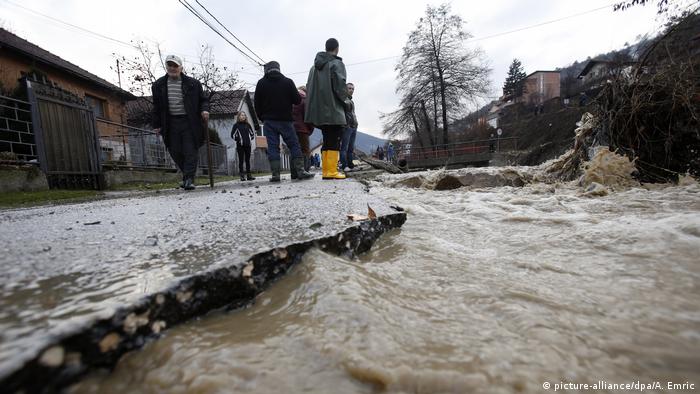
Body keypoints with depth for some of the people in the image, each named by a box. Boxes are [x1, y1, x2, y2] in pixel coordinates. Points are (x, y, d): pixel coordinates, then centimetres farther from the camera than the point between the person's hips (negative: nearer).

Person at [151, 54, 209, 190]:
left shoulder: (193, 83, 4)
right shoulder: (159, 85, 12)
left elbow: (203, 99, 11)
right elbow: (156, 107, 14)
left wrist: (204, 109, -11)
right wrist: (156, 125, 9)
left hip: (189, 122, -3)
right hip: (171, 124, 3)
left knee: (190, 152, -7)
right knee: (176, 153, 5)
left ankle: (189, 179, -4)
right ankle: (186, 174, 24)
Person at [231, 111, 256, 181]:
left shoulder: (248, 125, 12)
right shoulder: (236, 125, 2)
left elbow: (252, 133, 20)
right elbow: (232, 135, 1)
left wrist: (250, 139, 7)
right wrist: (238, 139, -7)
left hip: (248, 145, 3)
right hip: (240, 145, -3)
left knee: (248, 160, 5)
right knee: (241, 160, -1)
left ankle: (249, 175, 8)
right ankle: (242, 175, 0)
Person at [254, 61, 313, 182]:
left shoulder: (261, 83, 6)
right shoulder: (288, 81, 1)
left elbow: (257, 104, 6)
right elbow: (297, 100, -2)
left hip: (269, 121, 1)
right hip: (285, 120, -1)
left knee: (272, 147, 1)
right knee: (294, 145, 2)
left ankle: (275, 174, -4)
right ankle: (300, 170, -6)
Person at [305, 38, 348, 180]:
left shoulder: (315, 65, 16)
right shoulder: (337, 64, -5)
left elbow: (308, 87, 14)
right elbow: (340, 86, -14)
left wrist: (316, 101, 17)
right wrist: (345, 98, 4)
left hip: (319, 111, 7)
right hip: (334, 110, -7)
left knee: (327, 141, 12)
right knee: (334, 142, -5)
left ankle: (326, 170, 10)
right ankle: (331, 171, -9)